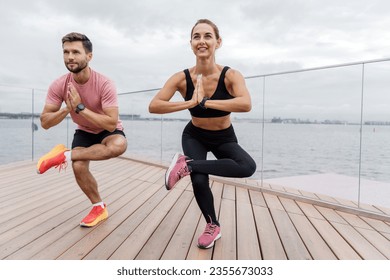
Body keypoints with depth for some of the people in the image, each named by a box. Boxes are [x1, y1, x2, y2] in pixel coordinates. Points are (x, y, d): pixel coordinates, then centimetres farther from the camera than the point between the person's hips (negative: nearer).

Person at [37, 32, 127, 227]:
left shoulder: (104, 84, -29)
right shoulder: (59, 85, -17)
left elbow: (111, 124, -33)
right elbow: (44, 123, -15)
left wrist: (80, 107, -35)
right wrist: (66, 109, -33)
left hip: (108, 130, -3)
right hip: (84, 131, 3)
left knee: (119, 145, -37)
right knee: (79, 167, -20)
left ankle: (64, 156, -20)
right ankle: (99, 208, 5)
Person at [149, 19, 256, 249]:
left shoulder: (231, 75, -22)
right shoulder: (182, 78, -19)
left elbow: (246, 104, -42)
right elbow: (153, 106, -30)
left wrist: (205, 102, -42)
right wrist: (190, 103, -39)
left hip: (225, 138, 0)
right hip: (195, 137, 1)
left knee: (248, 167, -29)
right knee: (199, 181, -19)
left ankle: (187, 165, -17)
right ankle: (213, 226, 13)